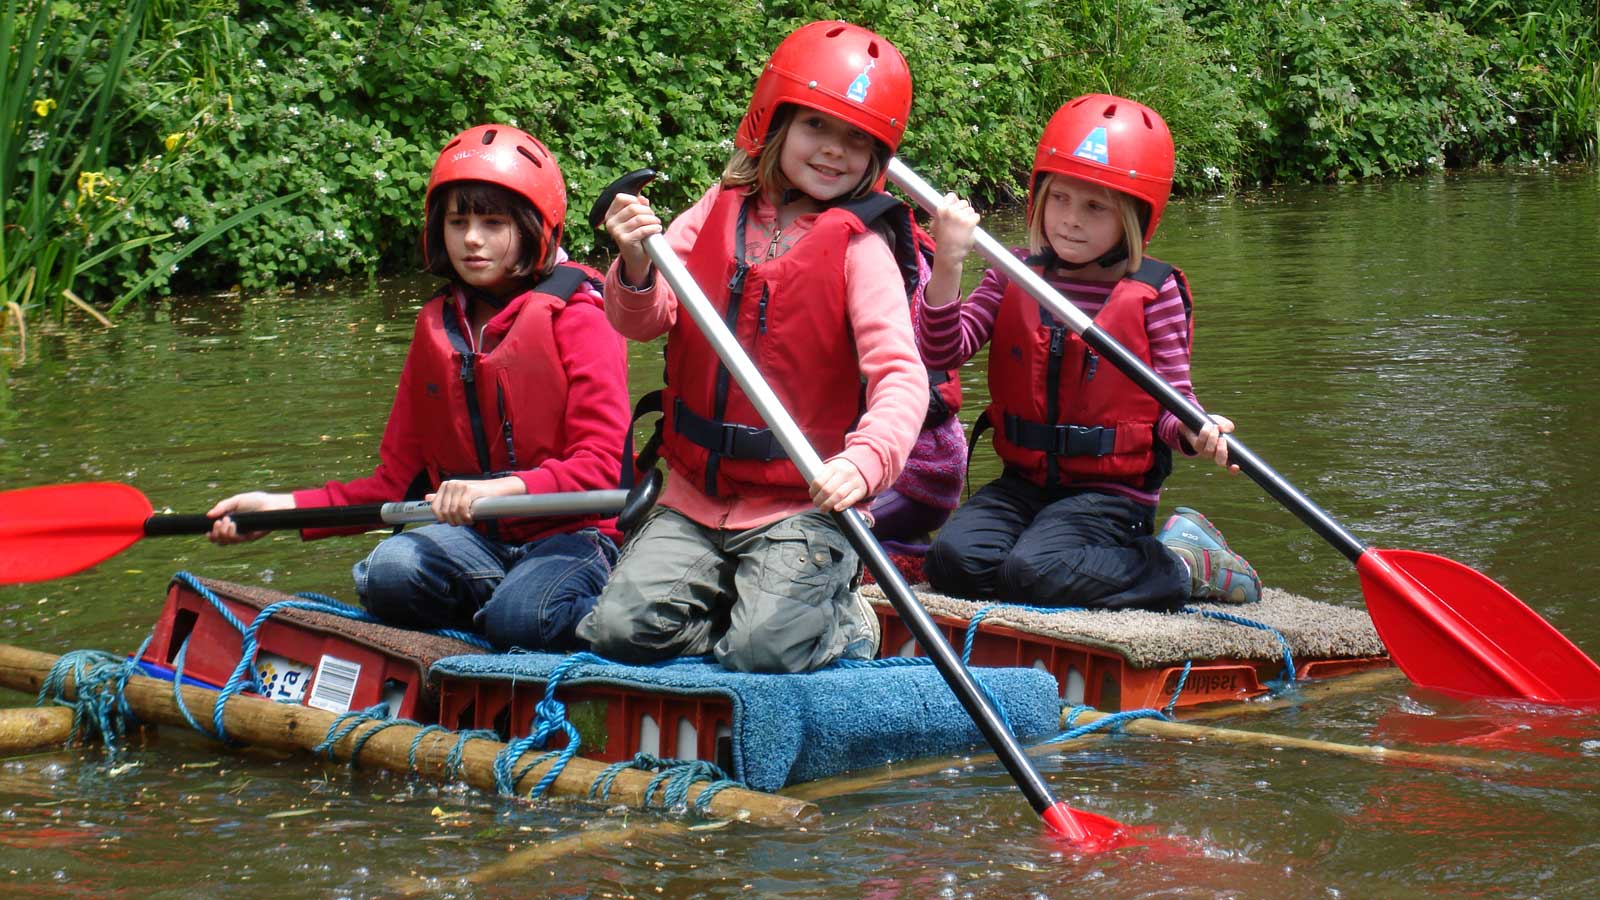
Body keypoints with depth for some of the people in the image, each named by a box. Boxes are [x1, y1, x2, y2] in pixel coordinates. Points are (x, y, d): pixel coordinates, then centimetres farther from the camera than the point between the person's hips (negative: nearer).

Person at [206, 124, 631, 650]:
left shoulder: (575, 317, -5)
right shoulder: (437, 328, 14)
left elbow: (602, 464, -15)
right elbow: (397, 479, 14)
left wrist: (505, 488, -32)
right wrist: (283, 508, 3)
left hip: (571, 534, -5)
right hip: (474, 537, 5)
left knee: (518, 619, -36)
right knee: (386, 573, -26)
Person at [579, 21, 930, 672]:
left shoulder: (860, 248, -6)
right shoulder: (716, 215, 6)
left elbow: (901, 375, -17)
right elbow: (645, 321, -2)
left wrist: (863, 460, -37)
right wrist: (636, 268, -26)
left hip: (802, 506, -4)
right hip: (696, 497, 4)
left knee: (764, 648, -23)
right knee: (621, 630, -12)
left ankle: (836, 615, 9)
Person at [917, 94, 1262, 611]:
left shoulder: (1154, 292, -6)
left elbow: (1173, 397, -3)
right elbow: (944, 352, -6)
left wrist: (1195, 432, -27)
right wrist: (948, 265, -21)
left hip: (1111, 491, -5)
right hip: (1024, 482, 5)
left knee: (1032, 573, -29)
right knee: (955, 560, -20)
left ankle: (1182, 562, -5)